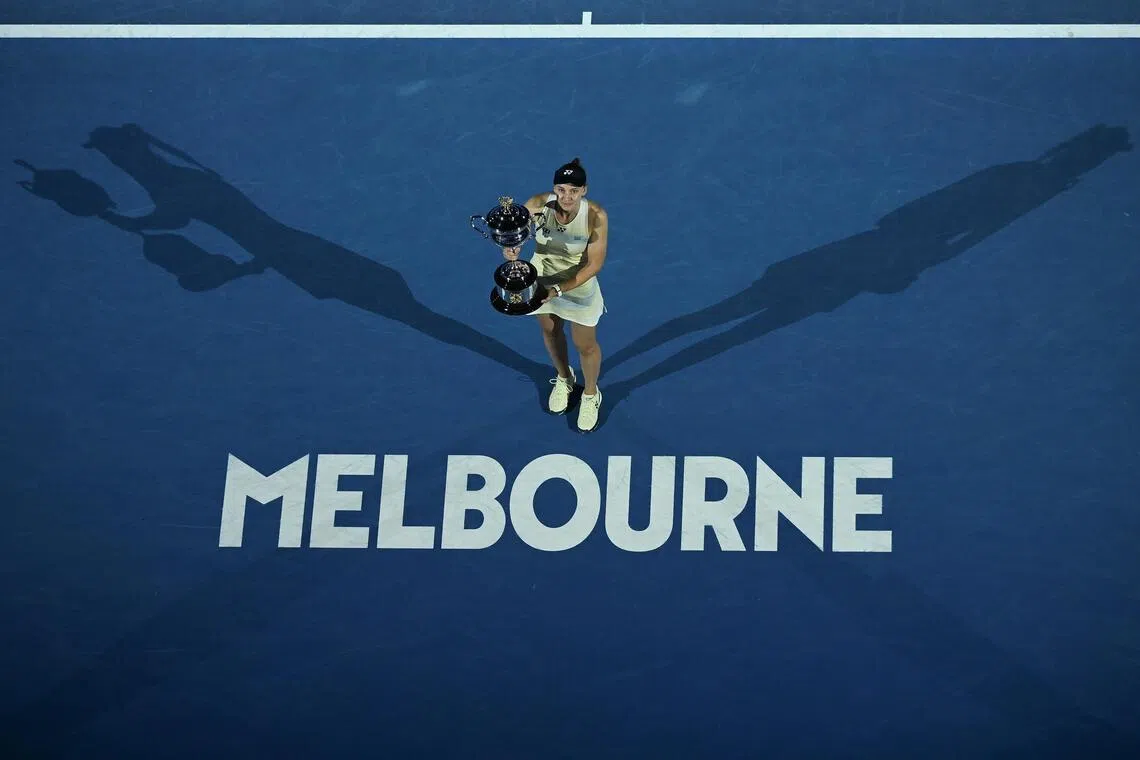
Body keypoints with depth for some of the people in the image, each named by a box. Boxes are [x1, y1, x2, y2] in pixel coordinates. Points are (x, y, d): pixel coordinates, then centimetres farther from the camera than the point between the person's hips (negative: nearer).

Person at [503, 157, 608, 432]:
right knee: (551, 331, 26)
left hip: (579, 284, -2)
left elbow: (595, 263, -25)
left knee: (585, 345, 15)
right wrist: (510, 246, -47)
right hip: (542, 278, 2)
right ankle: (564, 379, 57)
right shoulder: (540, 204, -29)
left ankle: (591, 394, 46)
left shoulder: (595, 216, -32)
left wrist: (558, 290, -32)